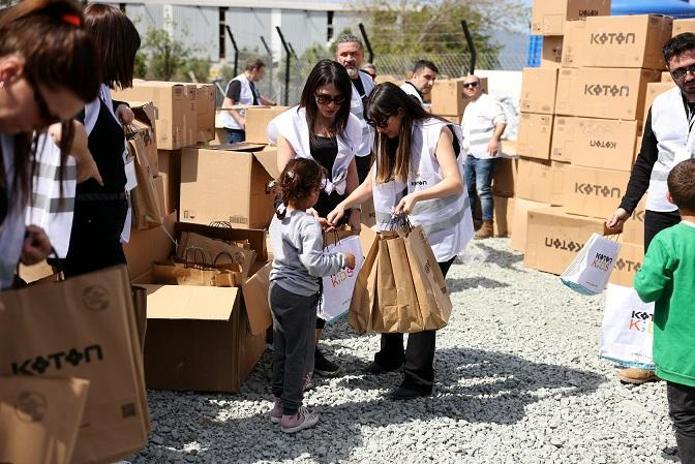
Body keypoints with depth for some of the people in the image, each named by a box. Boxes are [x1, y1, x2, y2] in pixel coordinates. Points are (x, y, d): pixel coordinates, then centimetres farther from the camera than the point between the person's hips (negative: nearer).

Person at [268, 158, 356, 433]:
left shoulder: (278, 216, 3)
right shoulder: (308, 225, -23)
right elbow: (314, 263, -30)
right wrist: (343, 260, -16)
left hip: (278, 289, 8)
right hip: (300, 297, -8)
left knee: (281, 350, 18)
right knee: (299, 355, 5)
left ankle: (279, 404, 31)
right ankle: (291, 415, 13)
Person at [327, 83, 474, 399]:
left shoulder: (437, 132, -15)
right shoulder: (388, 140, 6)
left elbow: (454, 183, -24)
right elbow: (371, 185, 9)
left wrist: (416, 195, -39)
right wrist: (343, 205, -6)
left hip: (438, 231, -7)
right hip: (402, 229, 7)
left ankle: (419, 379, 3)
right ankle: (390, 356, 33)